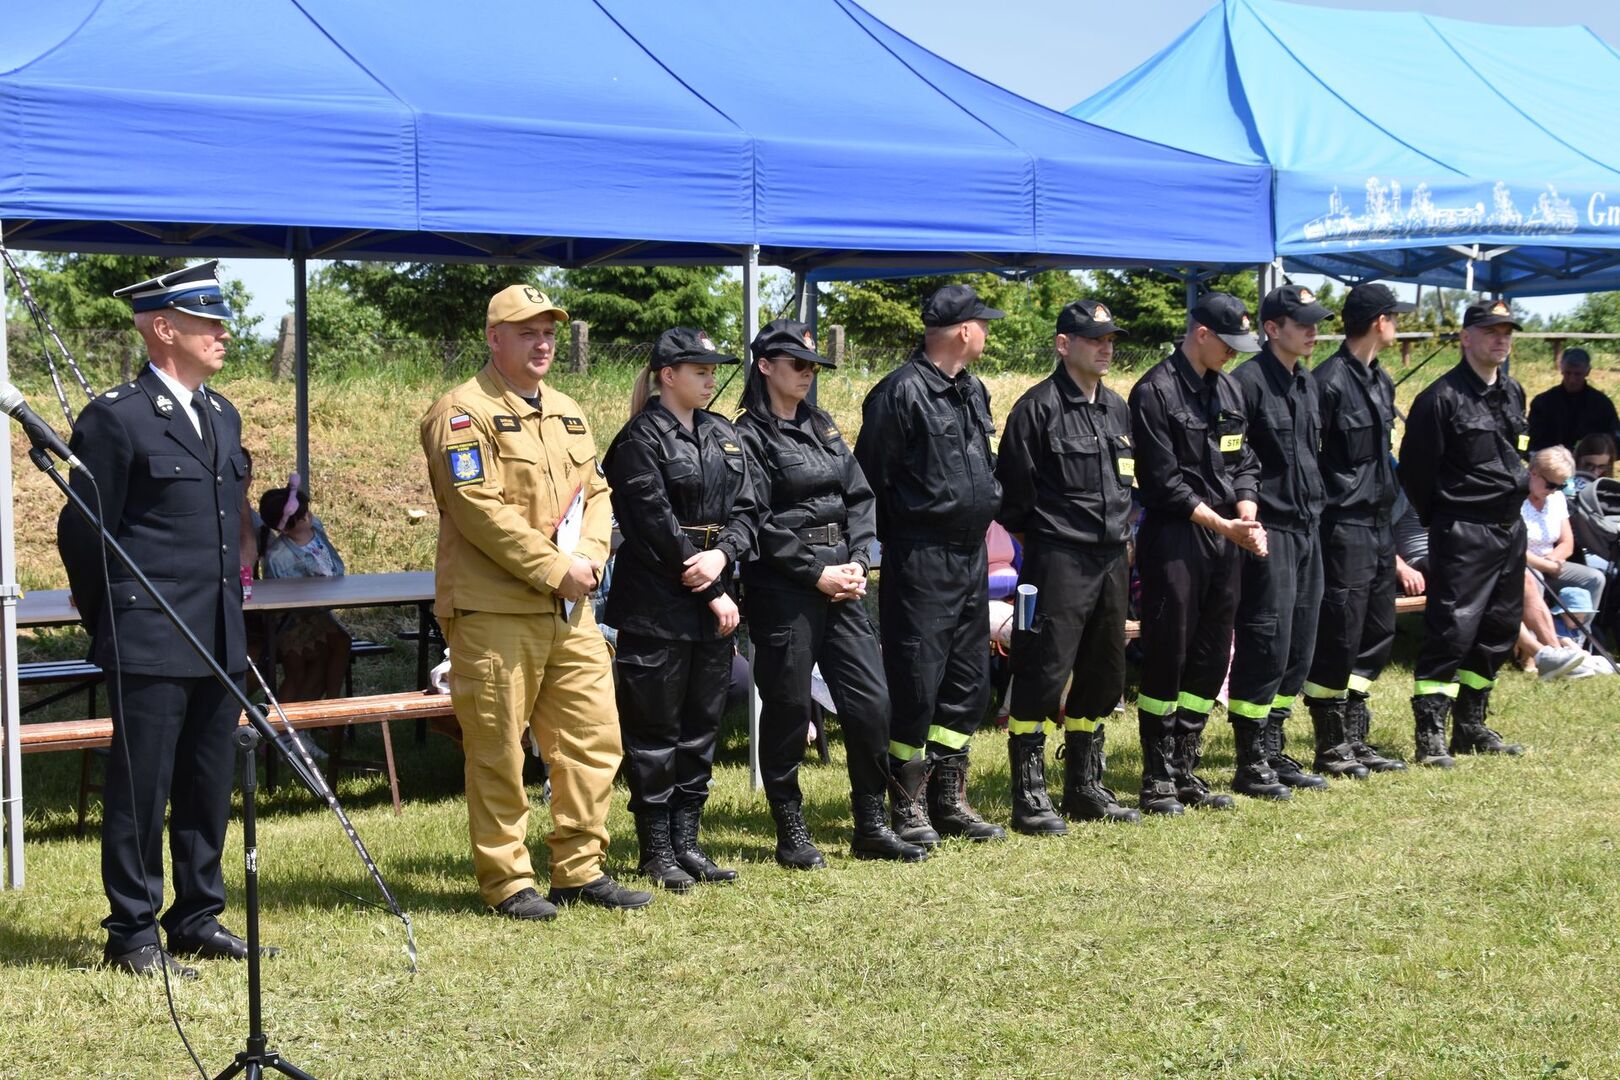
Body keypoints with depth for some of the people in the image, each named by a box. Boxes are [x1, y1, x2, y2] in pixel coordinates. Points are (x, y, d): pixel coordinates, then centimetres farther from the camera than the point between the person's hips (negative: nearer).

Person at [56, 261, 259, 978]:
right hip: (150, 645, -7)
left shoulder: (222, 417, 14)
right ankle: (133, 933, 10)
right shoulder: (115, 418, -10)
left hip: (219, 642, 7)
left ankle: (198, 919, 24)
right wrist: (110, 624, 1)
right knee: (141, 789, 0)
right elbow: (84, 535, -6)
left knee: (210, 786, 13)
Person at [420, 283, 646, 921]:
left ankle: (579, 869, 18)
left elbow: (594, 492, 17)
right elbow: (478, 509, -17)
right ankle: (506, 883, 8)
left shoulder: (567, 413, 18)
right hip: (493, 610, -8)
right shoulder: (462, 412, -8)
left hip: (570, 609, 8)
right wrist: (554, 569, -16)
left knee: (594, 738, 8)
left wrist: (588, 557, -3)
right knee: (497, 752, -1)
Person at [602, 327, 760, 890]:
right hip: (657, 607, -7)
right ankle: (657, 850, 8)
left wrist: (723, 554, -13)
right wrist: (713, 595, -11)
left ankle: (686, 840, 19)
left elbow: (746, 510, 9)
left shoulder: (723, 436, 14)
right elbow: (657, 526, -13)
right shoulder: (640, 440, -9)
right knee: (656, 729, 0)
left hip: (713, 603, 7)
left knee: (702, 726, 11)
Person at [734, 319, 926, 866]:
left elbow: (859, 498, 13)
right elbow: (760, 524, -11)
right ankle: (791, 834, 11)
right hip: (782, 589, -6)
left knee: (872, 701, 3)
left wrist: (857, 562, -2)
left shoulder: (823, 426, 16)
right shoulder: (750, 436, -5)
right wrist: (817, 573, -12)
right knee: (788, 709, 0)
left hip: (842, 580, 6)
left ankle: (871, 827, 13)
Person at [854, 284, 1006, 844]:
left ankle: (949, 799, 23)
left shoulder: (973, 391, 15)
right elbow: (871, 478, -13)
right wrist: (895, 538, -10)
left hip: (971, 555, 9)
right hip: (921, 560, -9)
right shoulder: (901, 392, -14)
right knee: (916, 686, -5)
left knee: (969, 681, 12)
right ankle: (907, 809, 5)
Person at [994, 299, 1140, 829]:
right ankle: (1028, 797, -2)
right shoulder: (1037, 407, -10)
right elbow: (1014, 487, -9)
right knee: (1044, 672, -8)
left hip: (1111, 560, 8)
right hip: (1058, 560, -8)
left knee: (1102, 674, 12)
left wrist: (1123, 534, 16)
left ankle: (1085, 788, 24)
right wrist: (1036, 538, -2)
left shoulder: (1116, 408, 15)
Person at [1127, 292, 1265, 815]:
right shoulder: (1156, 391, -10)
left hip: (1223, 540, 7)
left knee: (1211, 658, 10)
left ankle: (1185, 771, 20)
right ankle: (1157, 780, 5)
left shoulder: (1228, 390, 13)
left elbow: (1243, 464, 15)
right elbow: (1164, 481, -14)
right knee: (1166, 659, -3)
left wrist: (1248, 519, -3)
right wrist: (1224, 525, -14)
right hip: (1174, 540, -7)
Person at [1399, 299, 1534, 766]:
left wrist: (1519, 483, 15)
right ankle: (1430, 736, -9)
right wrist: (1441, 517, -1)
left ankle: (1471, 726, 23)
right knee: (1451, 631, -12)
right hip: (1463, 531, -8)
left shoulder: (1513, 393, 13)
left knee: (1499, 632, 13)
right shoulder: (1441, 397, -13)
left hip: (1510, 529, 8)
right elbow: (1415, 466, -10)